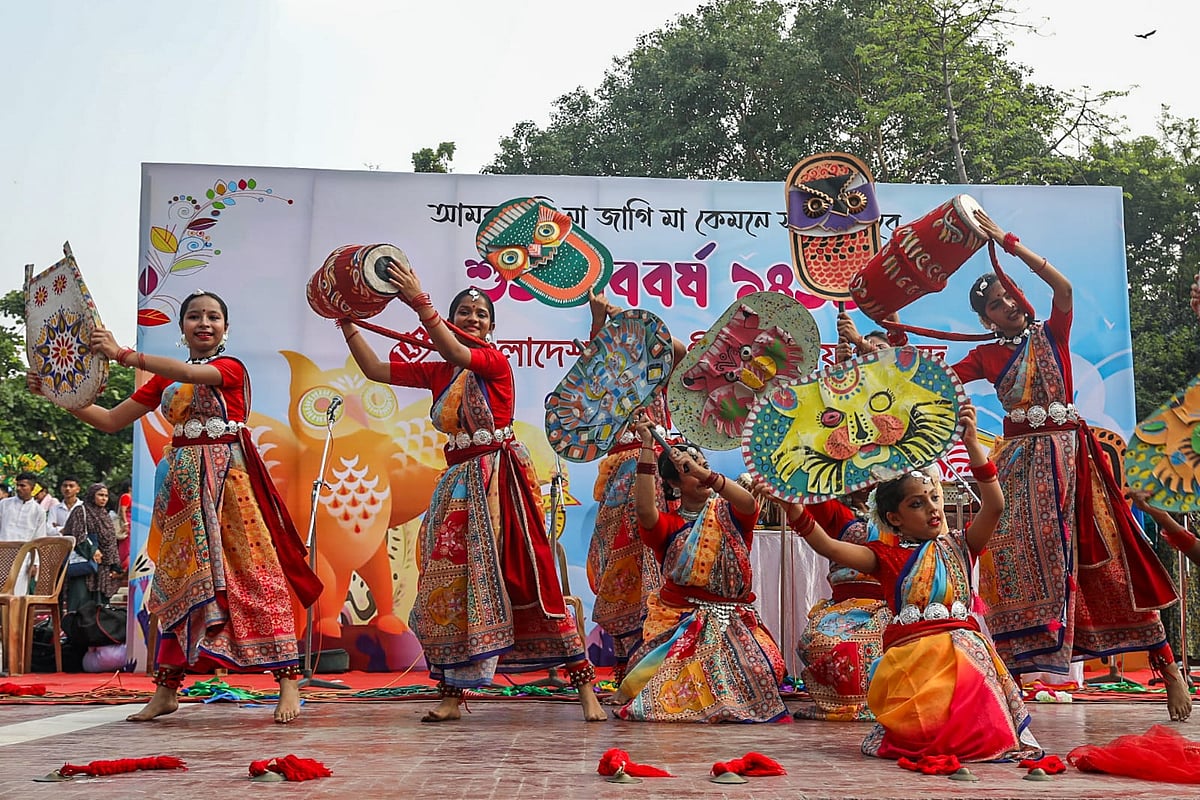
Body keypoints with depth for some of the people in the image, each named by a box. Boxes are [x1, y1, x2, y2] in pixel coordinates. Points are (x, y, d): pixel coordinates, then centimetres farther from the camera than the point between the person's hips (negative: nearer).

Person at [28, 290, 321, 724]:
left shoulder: (231, 368, 0)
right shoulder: (163, 380, 15)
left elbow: (191, 373, -21)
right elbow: (111, 420, 14)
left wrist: (122, 354, -27)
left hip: (227, 479, -5)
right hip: (183, 484, 5)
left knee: (254, 573, -9)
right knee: (178, 578, 5)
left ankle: (288, 680, -7)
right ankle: (167, 689, 11)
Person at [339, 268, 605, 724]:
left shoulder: (495, 361, -1)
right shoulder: (436, 373, 14)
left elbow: (456, 354, -21)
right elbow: (374, 370, 12)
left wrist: (419, 302, -27)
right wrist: (346, 322, 6)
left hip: (499, 478, -5)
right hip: (458, 482, 6)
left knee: (527, 577, -8)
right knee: (449, 583, 1)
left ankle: (584, 684, -2)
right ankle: (451, 694, 9)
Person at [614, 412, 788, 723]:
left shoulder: (728, 514, 9)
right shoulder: (669, 524, 5)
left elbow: (749, 503, -16)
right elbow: (644, 509, -19)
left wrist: (704, 473, -28)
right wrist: (647, 446, -19)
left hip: (732, 620, 2)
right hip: (681, 622, -2)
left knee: (762, 668, -20)